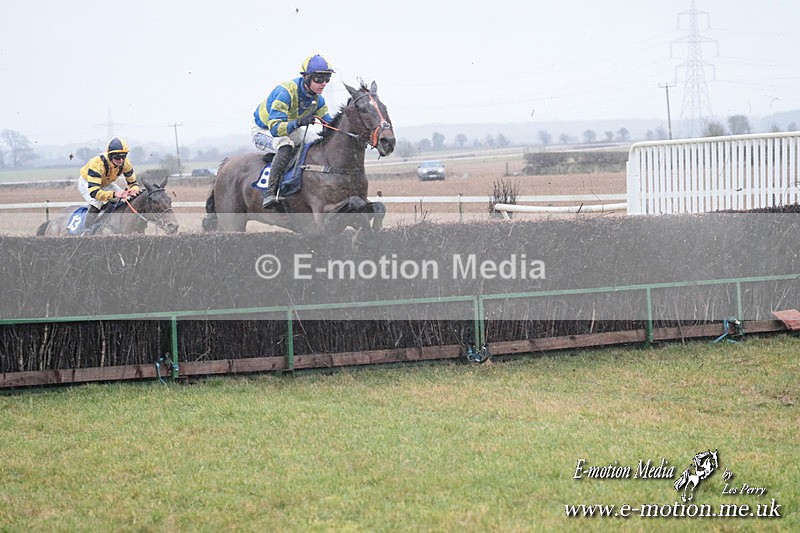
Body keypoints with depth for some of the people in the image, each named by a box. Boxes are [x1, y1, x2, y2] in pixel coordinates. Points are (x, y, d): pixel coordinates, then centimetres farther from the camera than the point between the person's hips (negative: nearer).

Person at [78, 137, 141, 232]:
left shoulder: (125, 164, -25)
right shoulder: (97, 163, -43)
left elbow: (133, 183, -11)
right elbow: (93, 191, -48)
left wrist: (134, 190, -37)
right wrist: (114, 194, -60)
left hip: (106, 183, 6)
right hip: (87, 183, -6)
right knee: (96, 203, -32)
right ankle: (87, 232, -19)